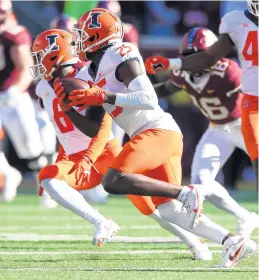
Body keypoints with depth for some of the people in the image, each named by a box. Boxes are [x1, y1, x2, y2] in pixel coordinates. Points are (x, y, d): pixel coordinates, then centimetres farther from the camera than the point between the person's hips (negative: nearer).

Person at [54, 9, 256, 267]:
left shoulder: (121, 57, -8)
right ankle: (234, 243, 3)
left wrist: (103, 97, -22)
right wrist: (72, 98, 6)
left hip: (158, 131, -10)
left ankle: (186, 194, -22)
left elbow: (148, 99, -20)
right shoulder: (97, 68, 20)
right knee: (169, 212, 5)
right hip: (157, 137, 10)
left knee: (114, 180, -23)